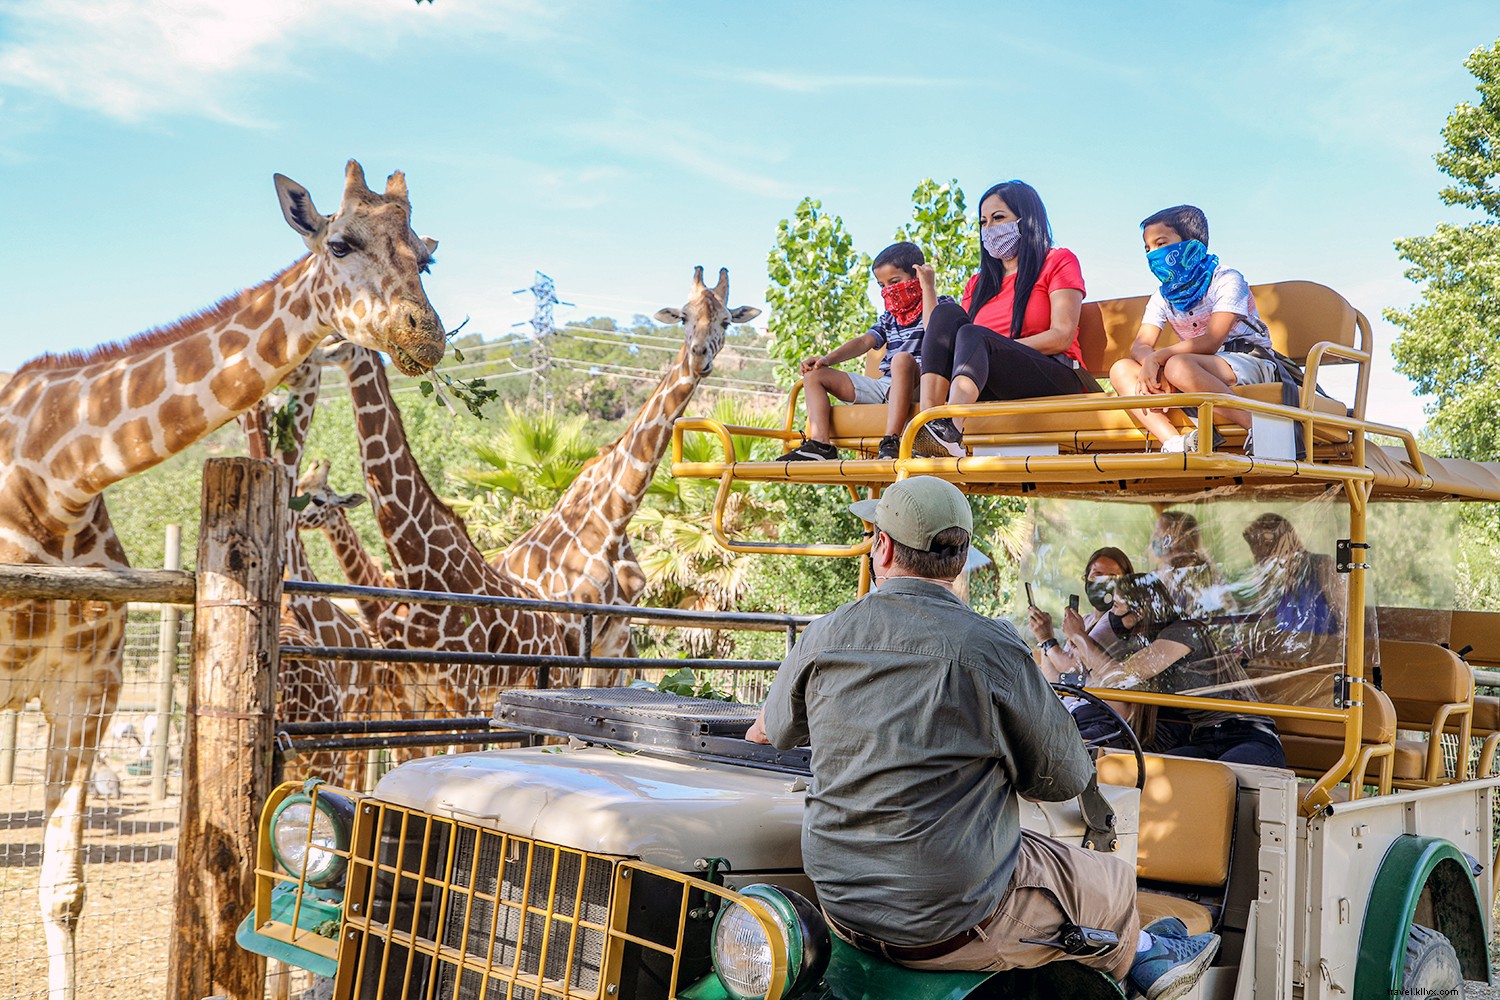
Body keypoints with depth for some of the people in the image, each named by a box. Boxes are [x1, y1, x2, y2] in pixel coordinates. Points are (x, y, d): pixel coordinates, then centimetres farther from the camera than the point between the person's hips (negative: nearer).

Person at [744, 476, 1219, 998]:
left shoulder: (824, 636, -6)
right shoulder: (990, 647, -18)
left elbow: (777, 729, 15)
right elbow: (1064, 779, -7)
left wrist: (761, 728, 39)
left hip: (841, 907, 5)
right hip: (952, 925, -5)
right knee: (1112, 883, 20)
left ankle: (1140, 950, 46)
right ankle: (1138, 958, 52)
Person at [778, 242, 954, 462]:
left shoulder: (941, 304, 6)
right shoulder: (888, 318, 24)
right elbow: (864, 341, 13)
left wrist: (928, 288, -13)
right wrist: (827, 359, -2)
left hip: (916, 386, -7)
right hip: (883, 385, 7)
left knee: (903, 359, -42)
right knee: (814, 374, 4)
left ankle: (890, 443, -47)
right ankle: (820, 445, -18)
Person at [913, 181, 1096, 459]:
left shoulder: (1058, 261, 10)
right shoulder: (979, 283, 26)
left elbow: (1062, 337, -4)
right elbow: (940, 335, 14)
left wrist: (999, 348, -11)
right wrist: (928, 289, 11)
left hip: (1055, 380, -4)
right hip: (991, 389, 4)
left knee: (974, 335, -29)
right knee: (947, 314, -17)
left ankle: (951, 429, -58)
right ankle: (928, 421, -40)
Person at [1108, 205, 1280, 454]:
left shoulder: (1226, 280, -8)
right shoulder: (1163, 296, 12)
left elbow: (1211, 342, -20)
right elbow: (1141, 345, 0)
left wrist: (1158, 357, -21)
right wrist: (1151, 365, -23)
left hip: (1251, 362, -7)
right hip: (1203, 368, 7)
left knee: (1178, 366, -37)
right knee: (1121, 370, -10)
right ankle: (1174, 442, -30)